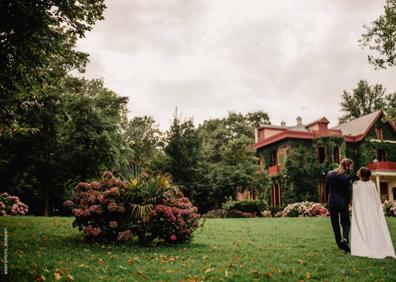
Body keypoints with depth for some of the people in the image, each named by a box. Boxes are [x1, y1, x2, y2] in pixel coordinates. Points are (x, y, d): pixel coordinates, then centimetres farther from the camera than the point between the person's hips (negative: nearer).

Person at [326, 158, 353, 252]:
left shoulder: (329, 174, 0)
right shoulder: (346, 177, -14)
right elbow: (348, 191, -8)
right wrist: (349, 200, 10)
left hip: (332, 203, 3)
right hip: (343, 202, -3)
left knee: (335, 224, 11)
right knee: (346, 223, 9)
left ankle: (340, 243, 15)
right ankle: (345, 238, -15)